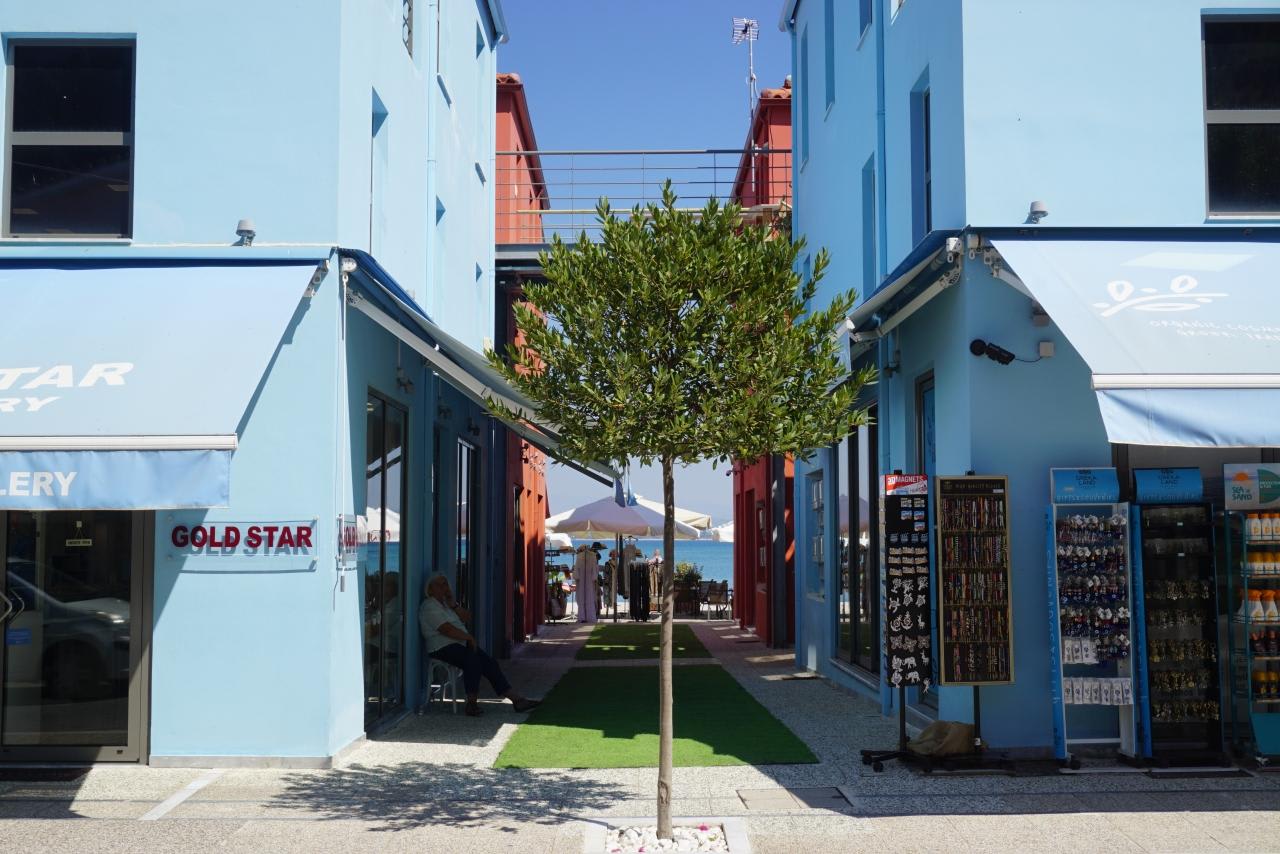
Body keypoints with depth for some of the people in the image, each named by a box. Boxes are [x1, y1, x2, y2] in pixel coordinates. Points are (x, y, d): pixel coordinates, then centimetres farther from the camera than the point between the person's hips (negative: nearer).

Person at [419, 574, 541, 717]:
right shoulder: (429, 607, -9)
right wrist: (469, 637, -13)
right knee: (473, 660, -33)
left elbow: (466, 617, 15)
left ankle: (517, 699, -11)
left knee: (489, 663, -7)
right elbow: (447, 630, -20)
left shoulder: (445, 603, 21)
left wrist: (453, 604, 2)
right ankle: (472, 702, -26)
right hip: (442, 648, -9)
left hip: (461, 644, 9)